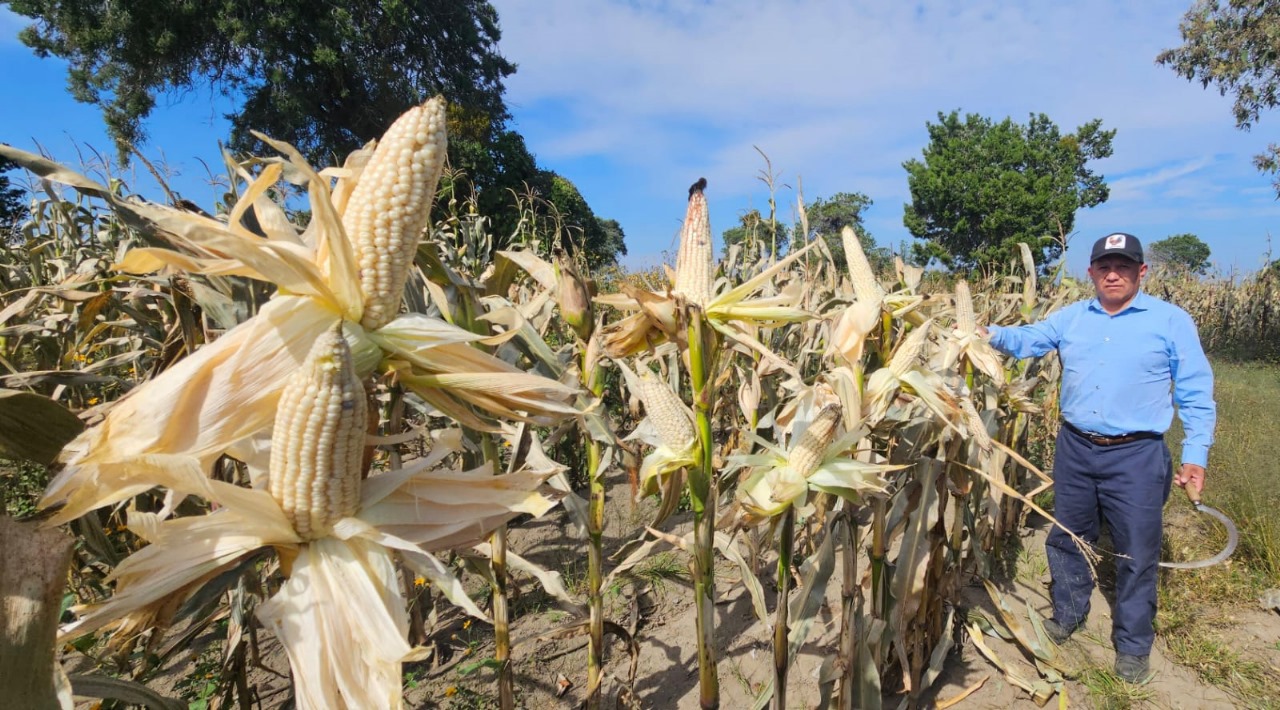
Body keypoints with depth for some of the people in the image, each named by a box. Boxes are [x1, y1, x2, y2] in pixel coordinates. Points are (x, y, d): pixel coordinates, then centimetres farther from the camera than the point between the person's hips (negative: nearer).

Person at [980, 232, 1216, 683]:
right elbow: (1028, 339, -2)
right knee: (1067, 538, 16)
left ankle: (1133, 645, 27)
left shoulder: (1171, 321, -3)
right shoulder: (1070, 318, 7)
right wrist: (990, 334, -24)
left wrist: (1195, 455, -8)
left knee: (1136, 554, 7)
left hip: (1136, 455, -3)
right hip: (1075, 448, 3)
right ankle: (1068, 614, 38)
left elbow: (1196, 393, -2)